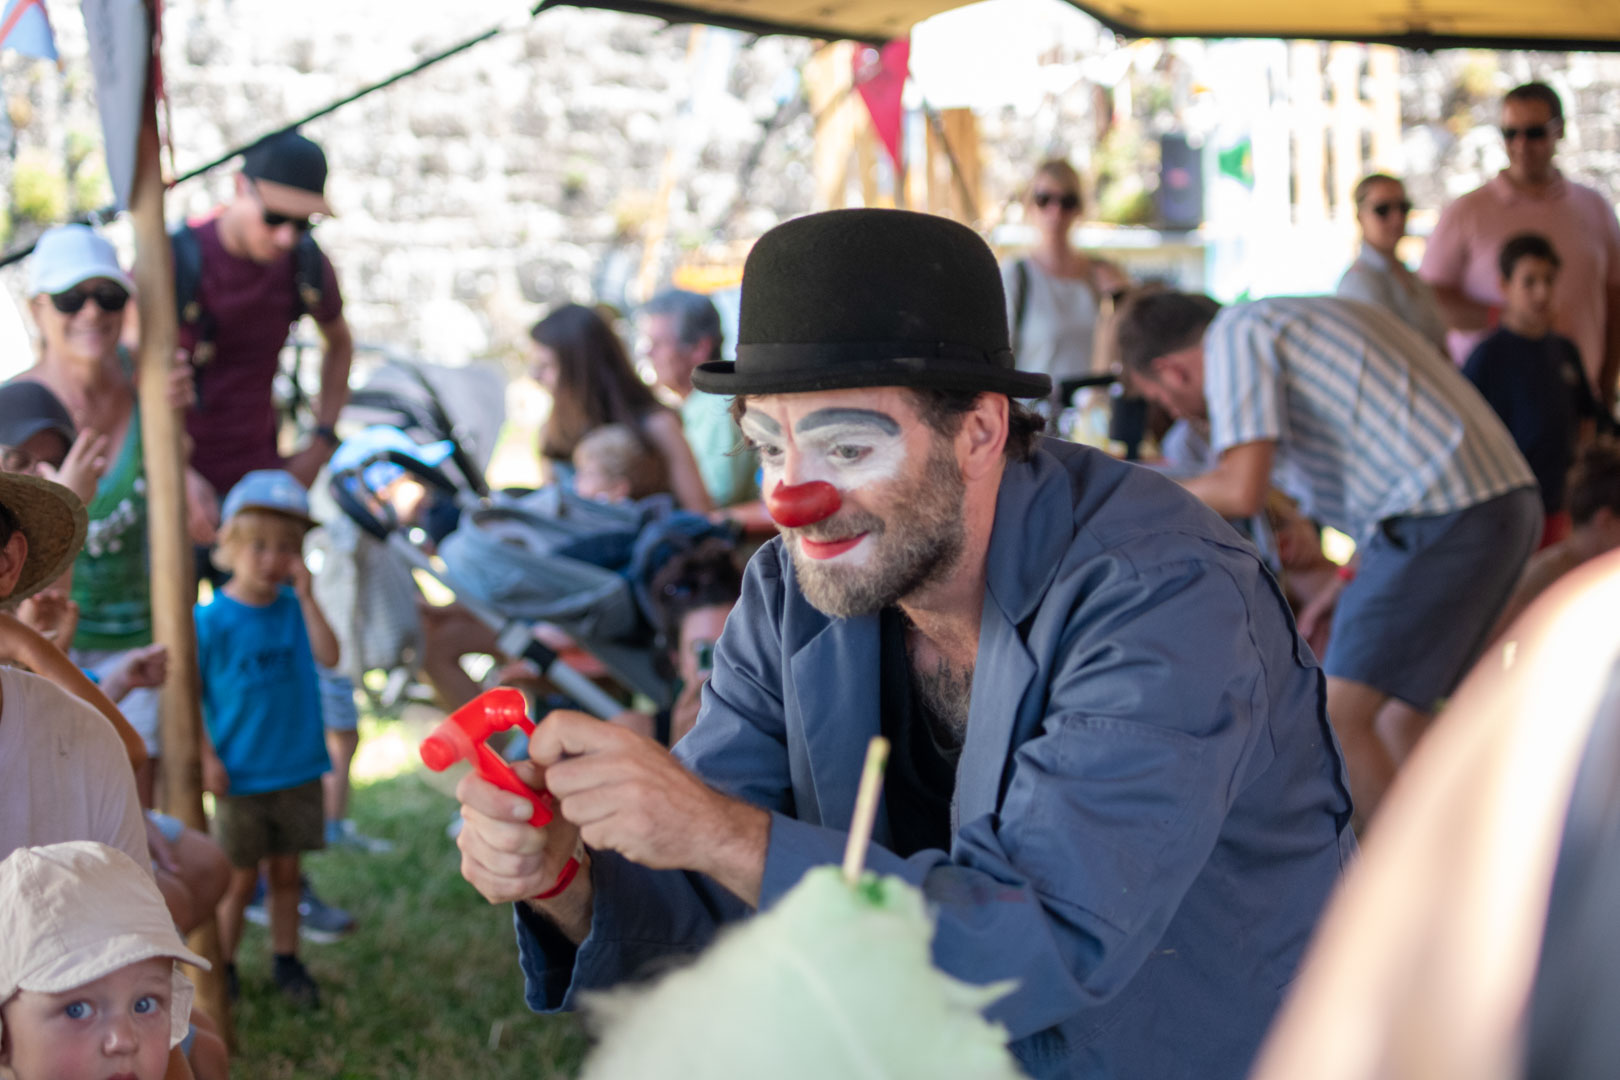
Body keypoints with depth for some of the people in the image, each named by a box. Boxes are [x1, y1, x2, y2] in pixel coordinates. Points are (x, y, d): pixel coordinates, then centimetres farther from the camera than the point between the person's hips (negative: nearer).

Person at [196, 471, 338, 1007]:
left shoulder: (293, 608, 1)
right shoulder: (212, 619, -10)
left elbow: (328, 656, -14)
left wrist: (305, 594, -15)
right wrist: (207, 759, -13)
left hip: (298, 770, 3)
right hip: (240, 776, -3)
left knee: (285, 871, 14)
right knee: (240, 878, 7)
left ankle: (287, 961, 27)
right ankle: (222, 970, 22)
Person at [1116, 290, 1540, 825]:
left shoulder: (1235, 335, -4)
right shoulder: (1305, 318, 24)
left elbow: (1240, 490, -16)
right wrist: (1356, 578, 26)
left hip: (1443, 515, -10)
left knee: (1340, 720, -9)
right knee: (1397, 713, 15)